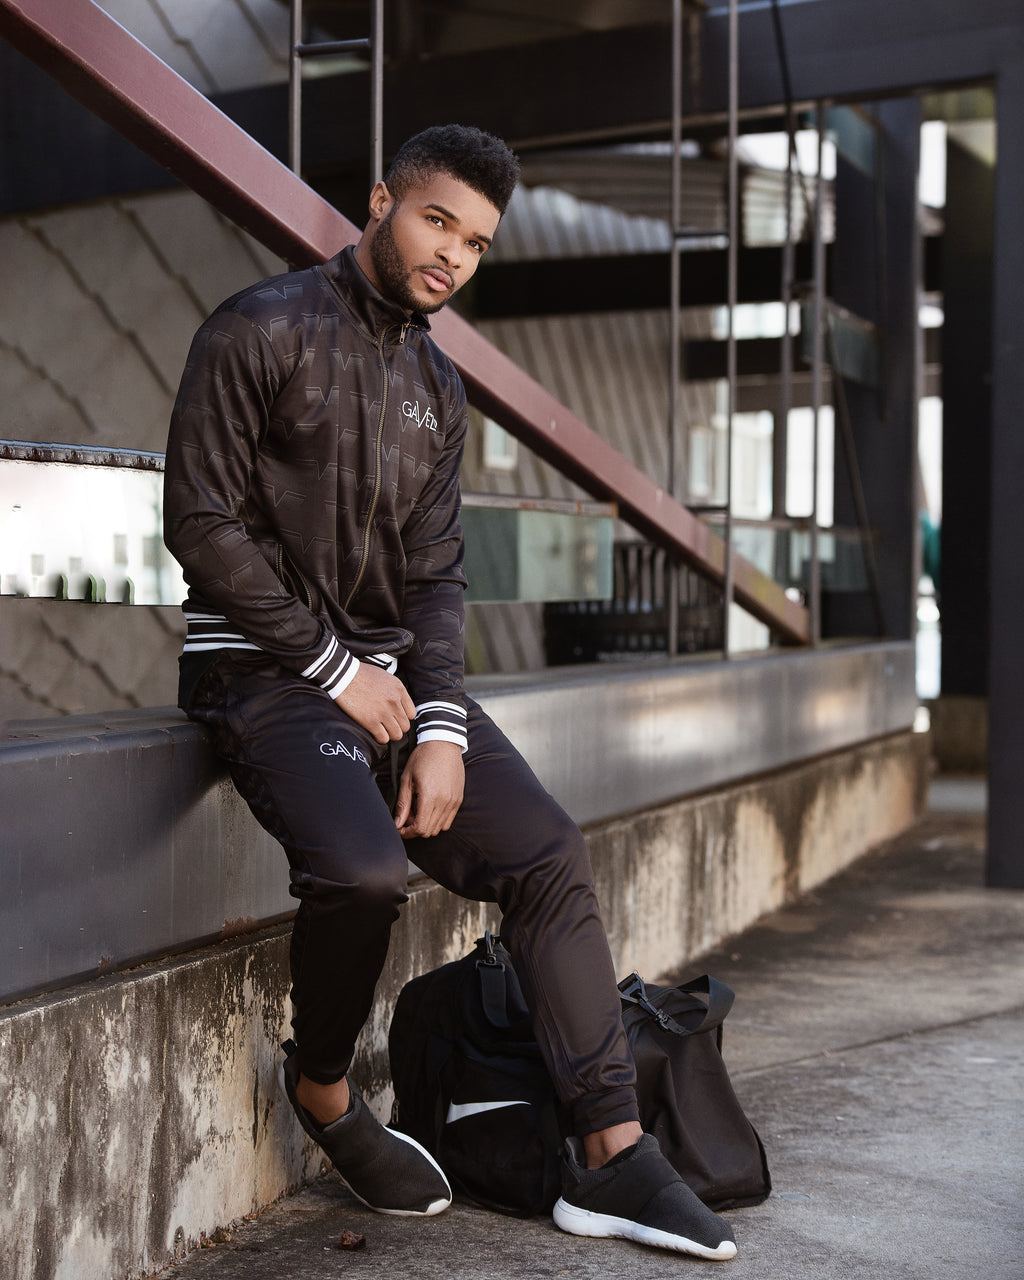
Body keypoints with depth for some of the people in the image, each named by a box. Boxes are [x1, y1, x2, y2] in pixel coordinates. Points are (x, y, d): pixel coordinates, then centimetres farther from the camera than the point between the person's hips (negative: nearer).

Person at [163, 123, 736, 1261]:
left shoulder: (438, 387, 15)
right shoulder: (262, 331, -5)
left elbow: (434, 571, 10)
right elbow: (202, 523, -11)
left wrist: (441, 727, -6)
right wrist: (337, 668, -13)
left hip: (391, 670, 7)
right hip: (264, 668, -6)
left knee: (549, 853, -9)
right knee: (365, 868, -30)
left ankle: (610, 1154, -5)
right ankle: (323, 1086, 0)